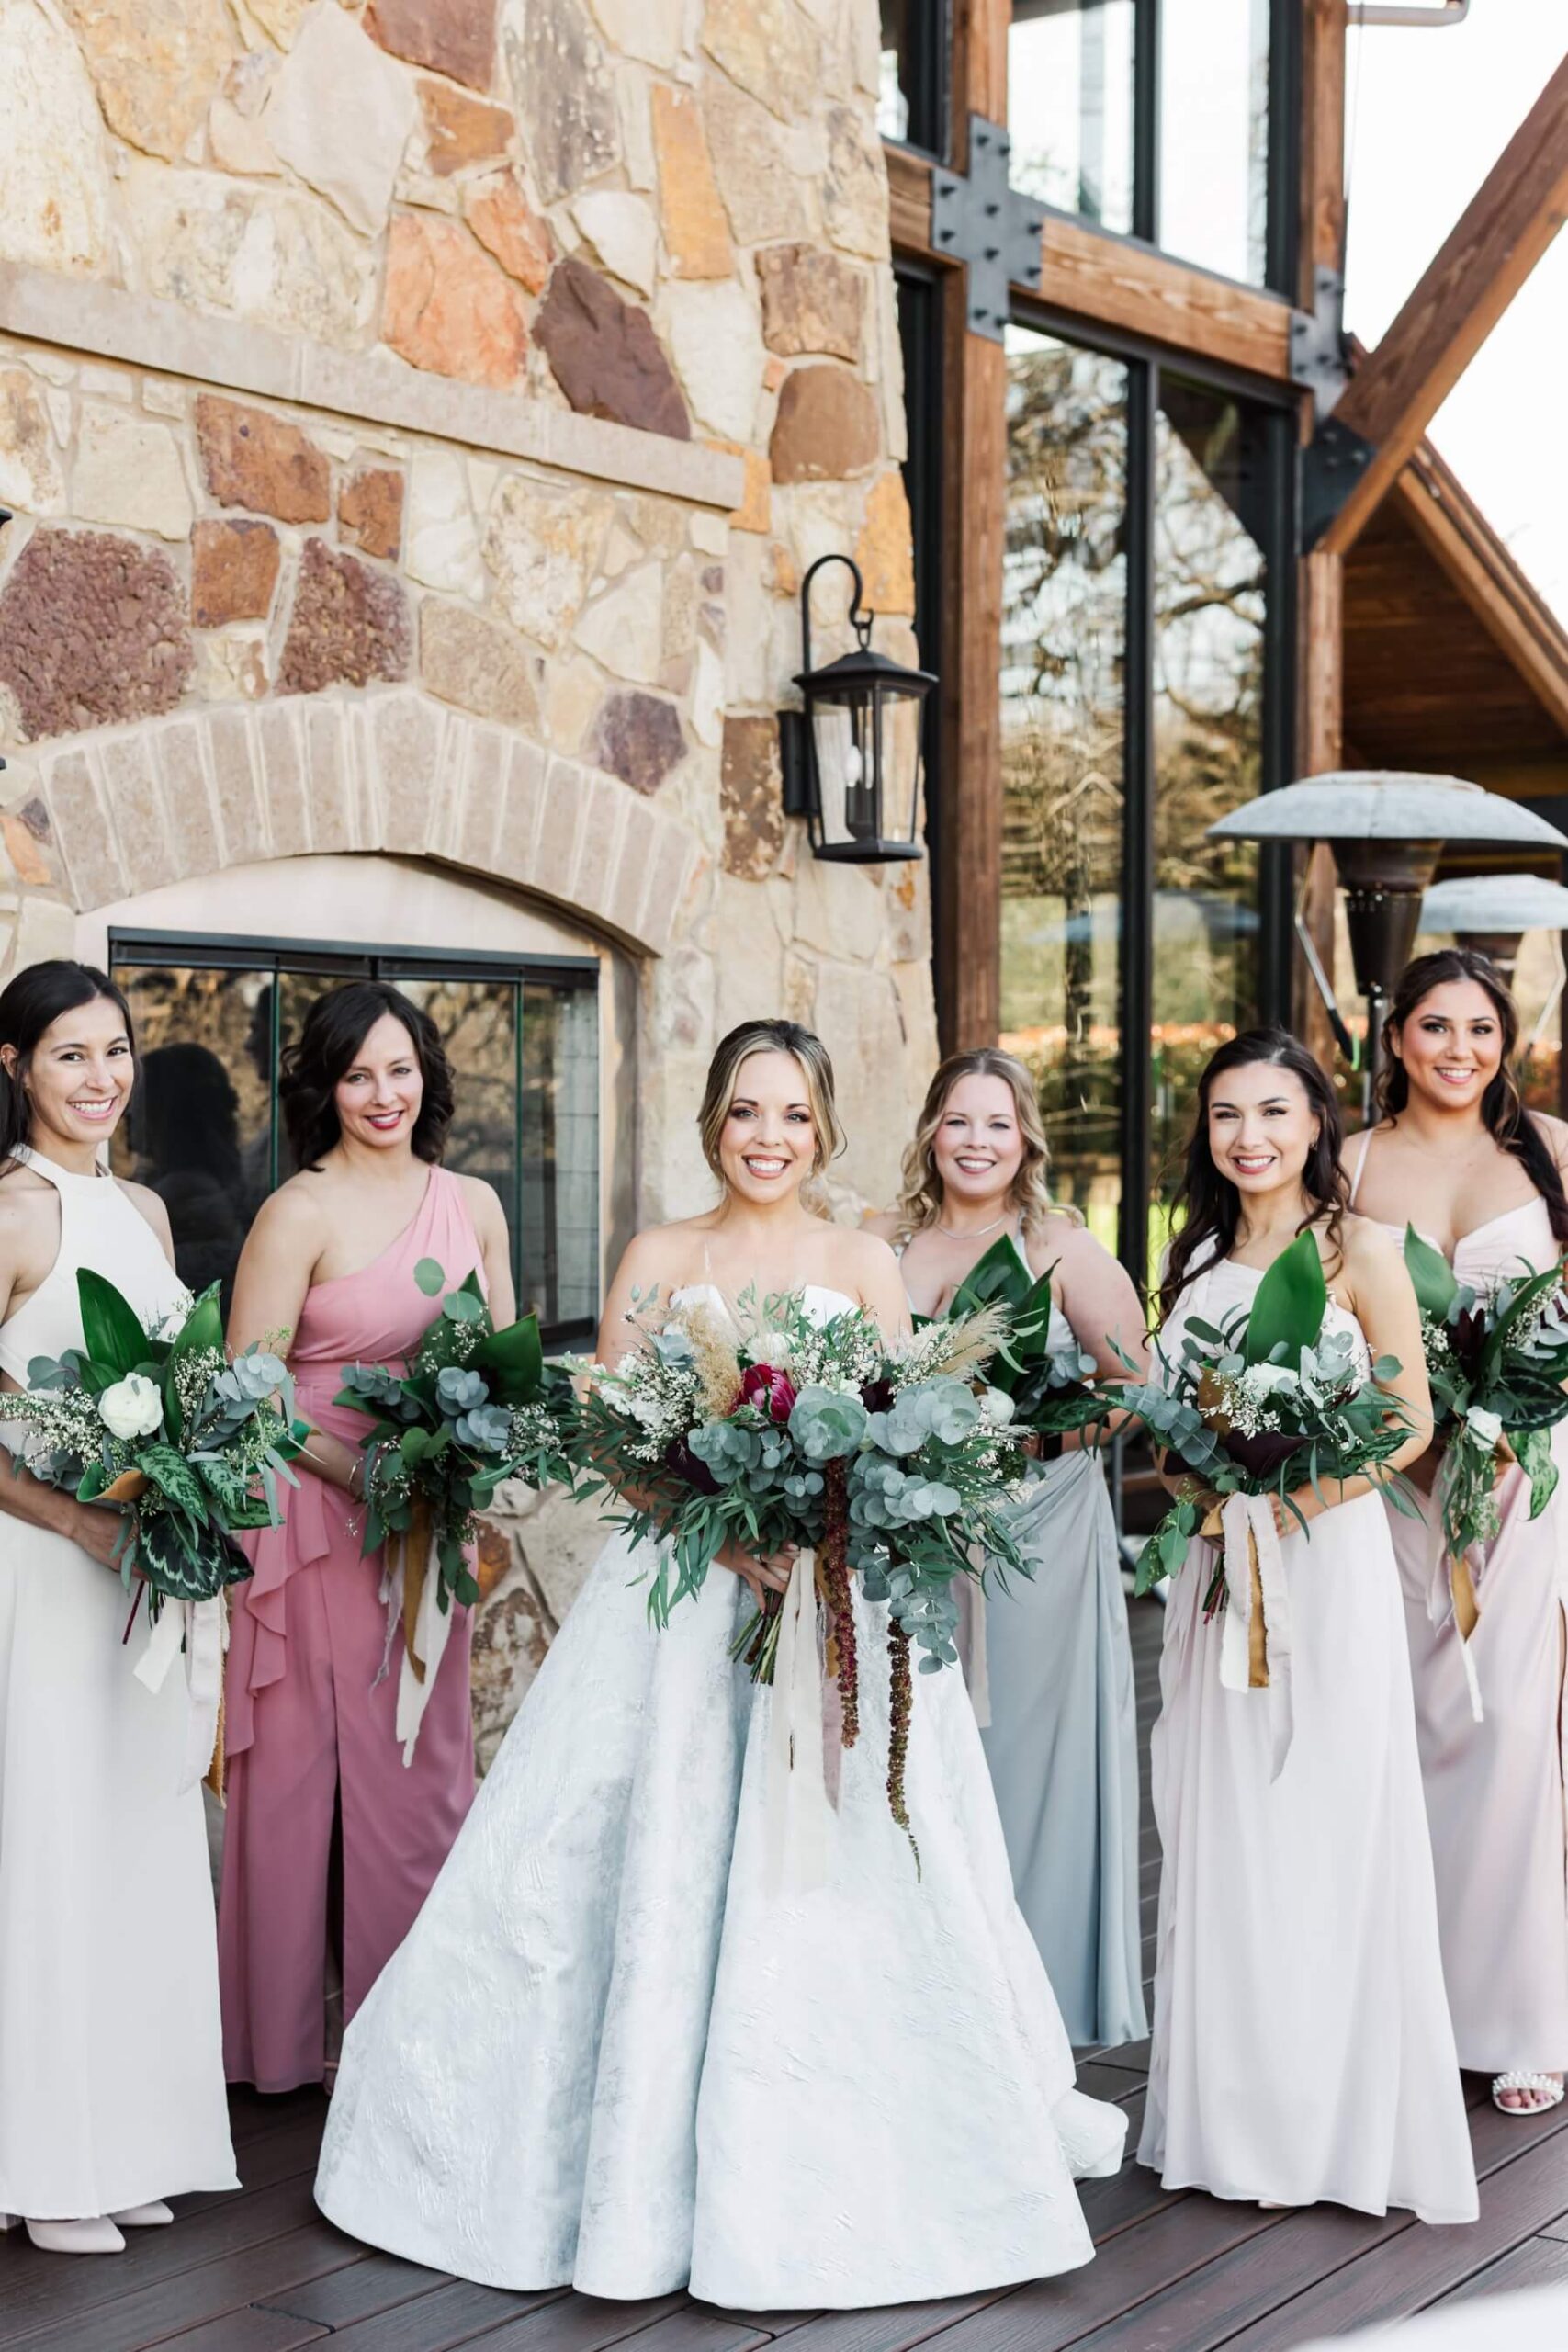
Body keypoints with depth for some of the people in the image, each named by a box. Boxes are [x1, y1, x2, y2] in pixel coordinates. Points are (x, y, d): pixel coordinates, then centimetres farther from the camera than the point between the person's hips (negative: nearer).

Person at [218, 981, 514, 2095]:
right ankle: (299, 2035, 14)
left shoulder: (471, 1204, 7)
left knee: (426, 1760, 12)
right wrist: (364, 1478, -21)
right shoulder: (300, 1214, -10)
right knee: (316, 1763, 1)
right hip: (316, 1513, -5)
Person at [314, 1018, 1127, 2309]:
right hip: (676, 1591, 0)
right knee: (649, 1873, -1)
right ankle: (637, 2168, 13)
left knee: (835, 1883, -4)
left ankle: (814, 2185, 10)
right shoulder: (658, 1259, 7)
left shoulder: (865, 1263, 8)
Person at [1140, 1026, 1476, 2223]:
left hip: (1329, 1555, -5)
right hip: (1216, 1566, 5)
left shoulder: (1359, 1250, -3)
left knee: (1328, 1829, -2)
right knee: (1217, 1831, 7)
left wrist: (1301, 1491, -17)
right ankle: (1232, 2111, 18)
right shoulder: (1197, 1255, 12)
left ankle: (1342, 2120, 10)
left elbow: (1412, 1420, -5)